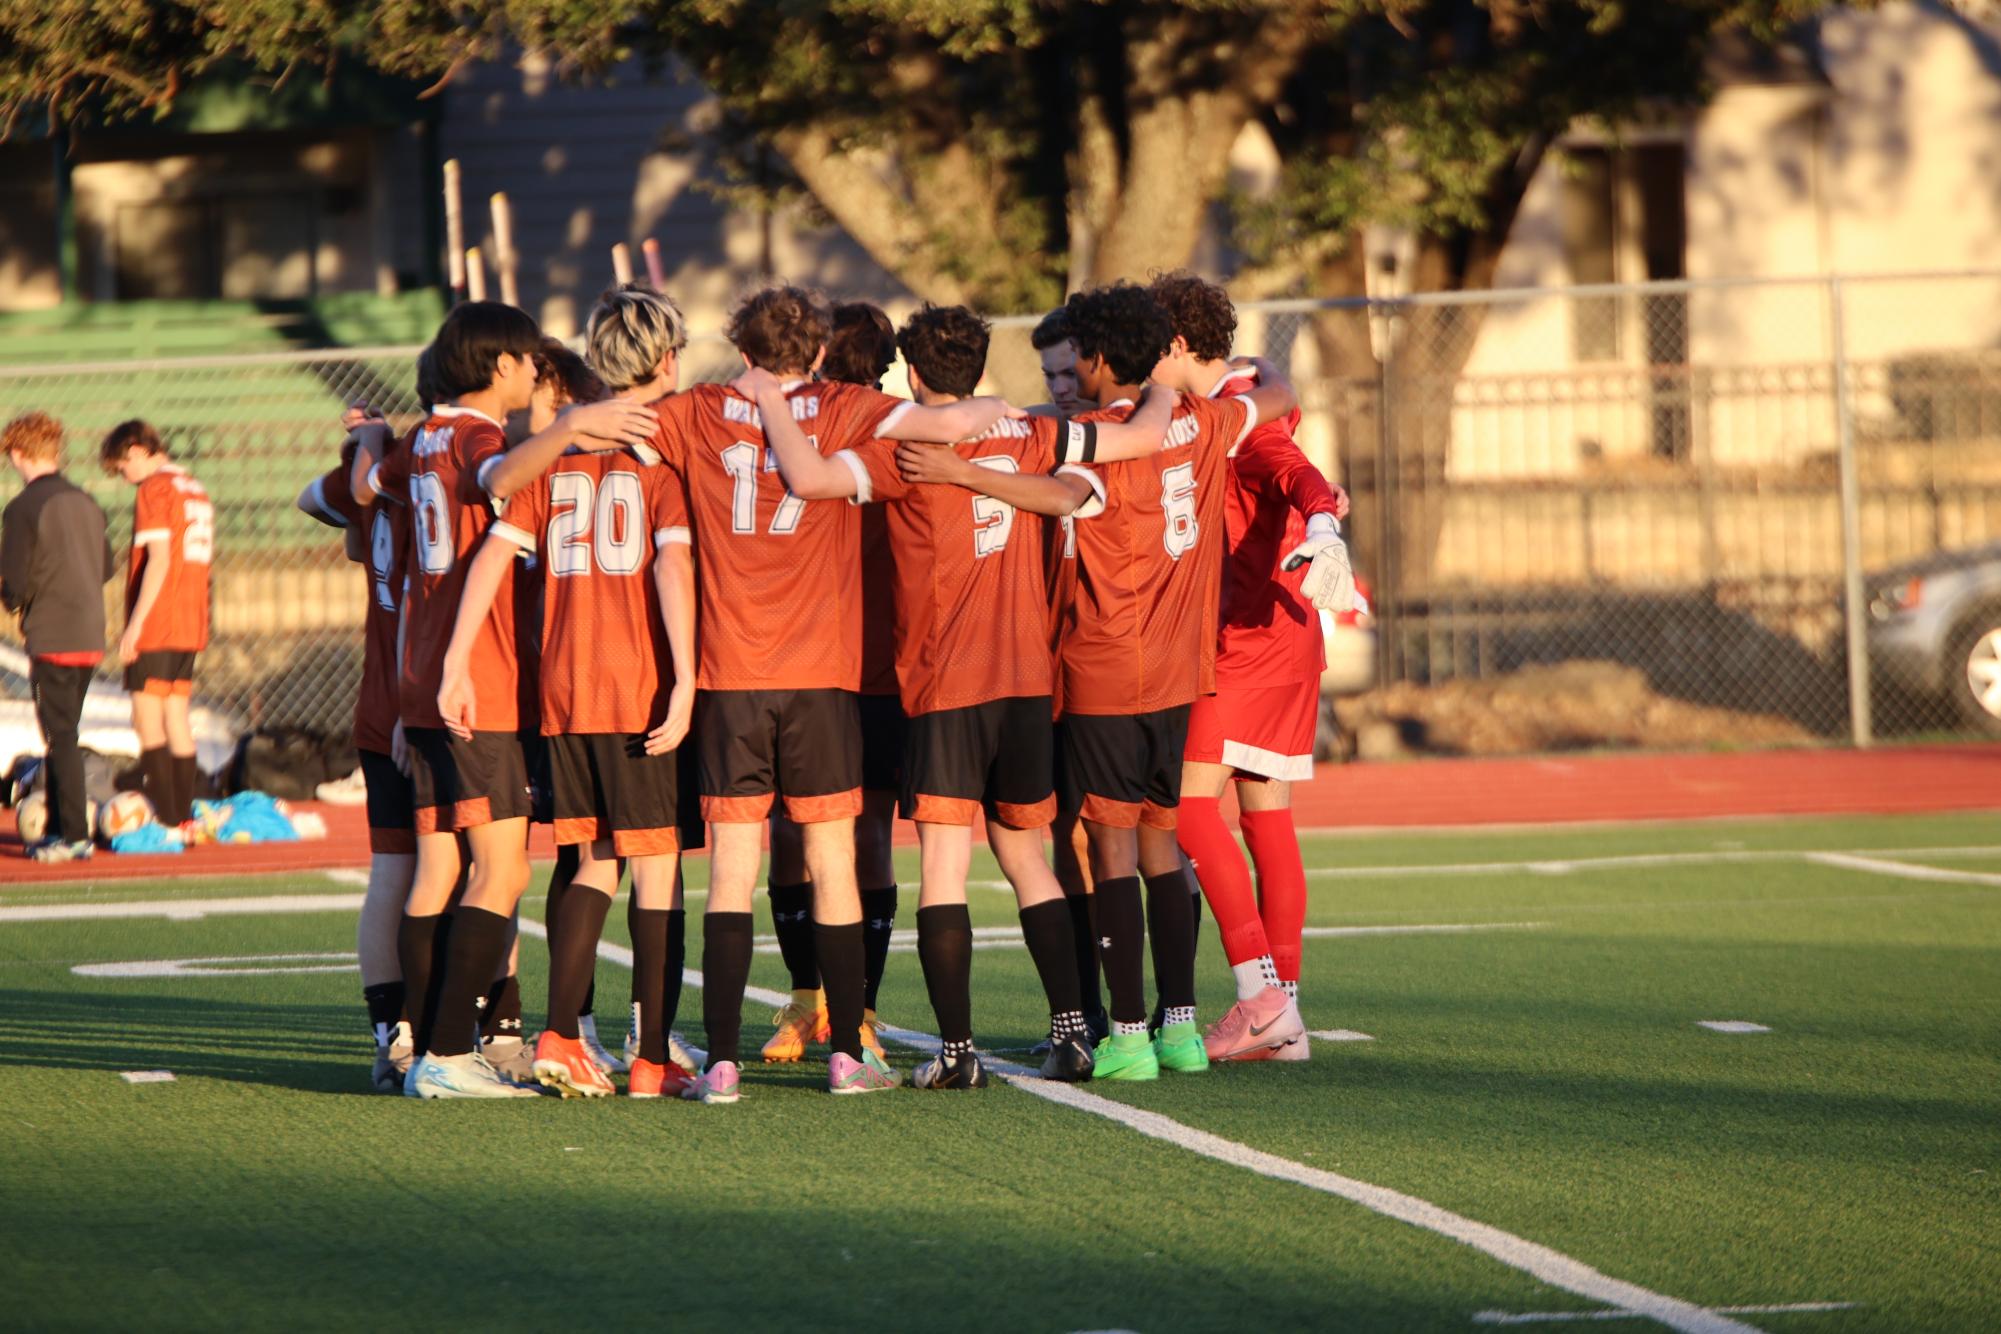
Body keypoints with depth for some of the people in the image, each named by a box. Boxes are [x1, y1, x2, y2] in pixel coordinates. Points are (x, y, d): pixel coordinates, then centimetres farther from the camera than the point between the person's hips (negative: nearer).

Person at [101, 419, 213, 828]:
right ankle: (183, 815, 11)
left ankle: (165, 819, -11)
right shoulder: (196, 490, 16)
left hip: (157, 625, -8)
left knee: (149, 721, -6)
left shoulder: (154, 489, -10)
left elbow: (159, 560, -17)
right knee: (176, 718, 11)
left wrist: (135, 624, -16)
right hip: (190, 626, 8)